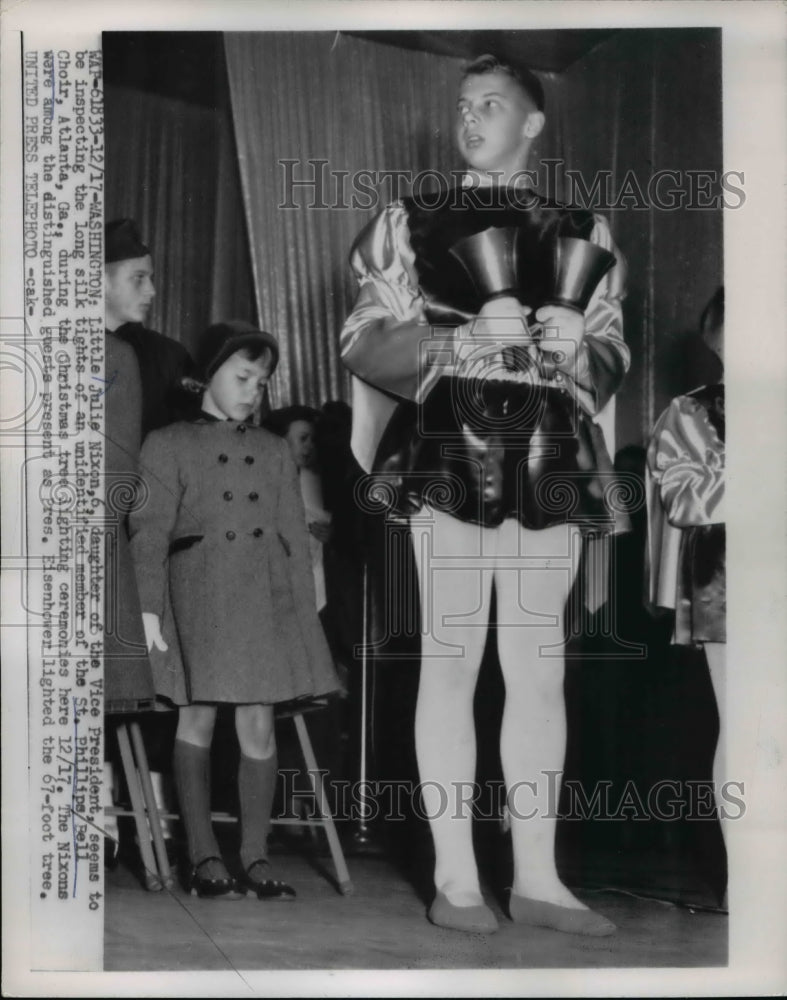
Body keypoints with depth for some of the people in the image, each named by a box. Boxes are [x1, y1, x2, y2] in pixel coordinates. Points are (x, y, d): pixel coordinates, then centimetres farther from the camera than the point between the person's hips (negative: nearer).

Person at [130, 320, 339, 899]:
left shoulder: (275, 451, 18)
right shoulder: (167, 445, 6)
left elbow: (296, 537, 15)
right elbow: (150, 532, -2)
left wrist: (304, 612, 8)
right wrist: (149, 608, -11)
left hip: (268, 600, 3)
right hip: (199, 594, -3)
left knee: (259, 725, 1)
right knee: (198, 719, -1)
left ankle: (256, 858, 7)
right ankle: (204, 857, 5)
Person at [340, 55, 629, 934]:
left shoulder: (580, 234, 15)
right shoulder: (409, 224, 9)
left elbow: (611, 360, 14)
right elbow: (365, 343, 1)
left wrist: (575, 347, -9)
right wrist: (466, 338, -14)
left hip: (548, 462, 3)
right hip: (449, 457, -2)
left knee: (539, 665, 4)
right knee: (451, 656, -4)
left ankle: (535, 875, 11)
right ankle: (455, 878, 4)